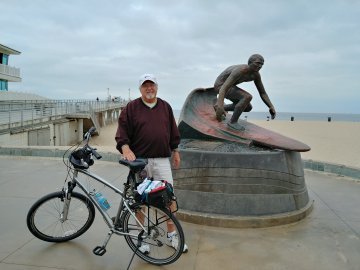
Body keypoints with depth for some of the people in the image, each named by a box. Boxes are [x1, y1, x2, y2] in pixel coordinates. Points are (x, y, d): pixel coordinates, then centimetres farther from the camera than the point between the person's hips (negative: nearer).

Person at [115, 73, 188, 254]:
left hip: (162, 160, 2)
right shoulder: (131, 108, 1)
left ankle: (172, 235, 18)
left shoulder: (165, 107, 10)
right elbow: (122, 130, -4)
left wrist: (175, 151, 17)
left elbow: (173, 131, 16)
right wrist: (125, 148, -20)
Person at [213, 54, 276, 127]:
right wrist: (220, 106, -58)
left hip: (229, 86, 9)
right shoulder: (240, 71, -34)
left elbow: (262, 93, -3)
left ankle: (218, 107, 20)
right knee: (247, 97, -28)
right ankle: (233, 122, -18)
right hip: (220, 86, -9)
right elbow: (223, 89, -43)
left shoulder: (256, 74, -9)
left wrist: (271, 107, -18)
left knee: (248, 108, 12)